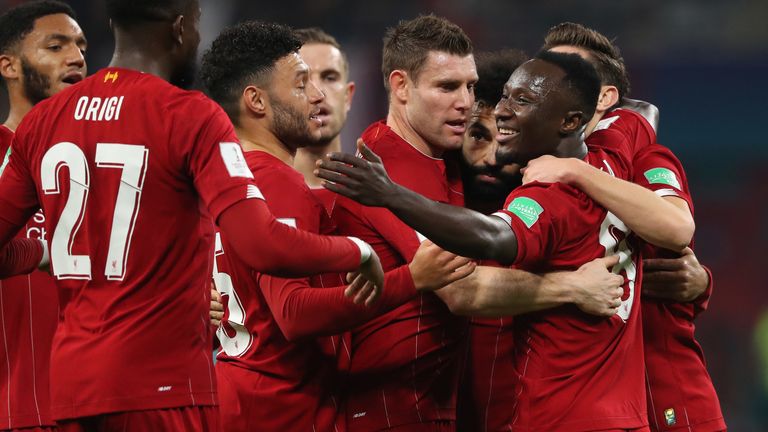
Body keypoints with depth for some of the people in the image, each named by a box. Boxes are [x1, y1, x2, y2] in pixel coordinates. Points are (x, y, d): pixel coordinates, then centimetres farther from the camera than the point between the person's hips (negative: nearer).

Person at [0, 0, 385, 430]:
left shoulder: (43, 121, 7)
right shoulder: (191, 116, -10)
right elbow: (265, 247, -19)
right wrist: (359, 251, -3)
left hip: (71, 380, 6)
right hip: (161, 381, -6)